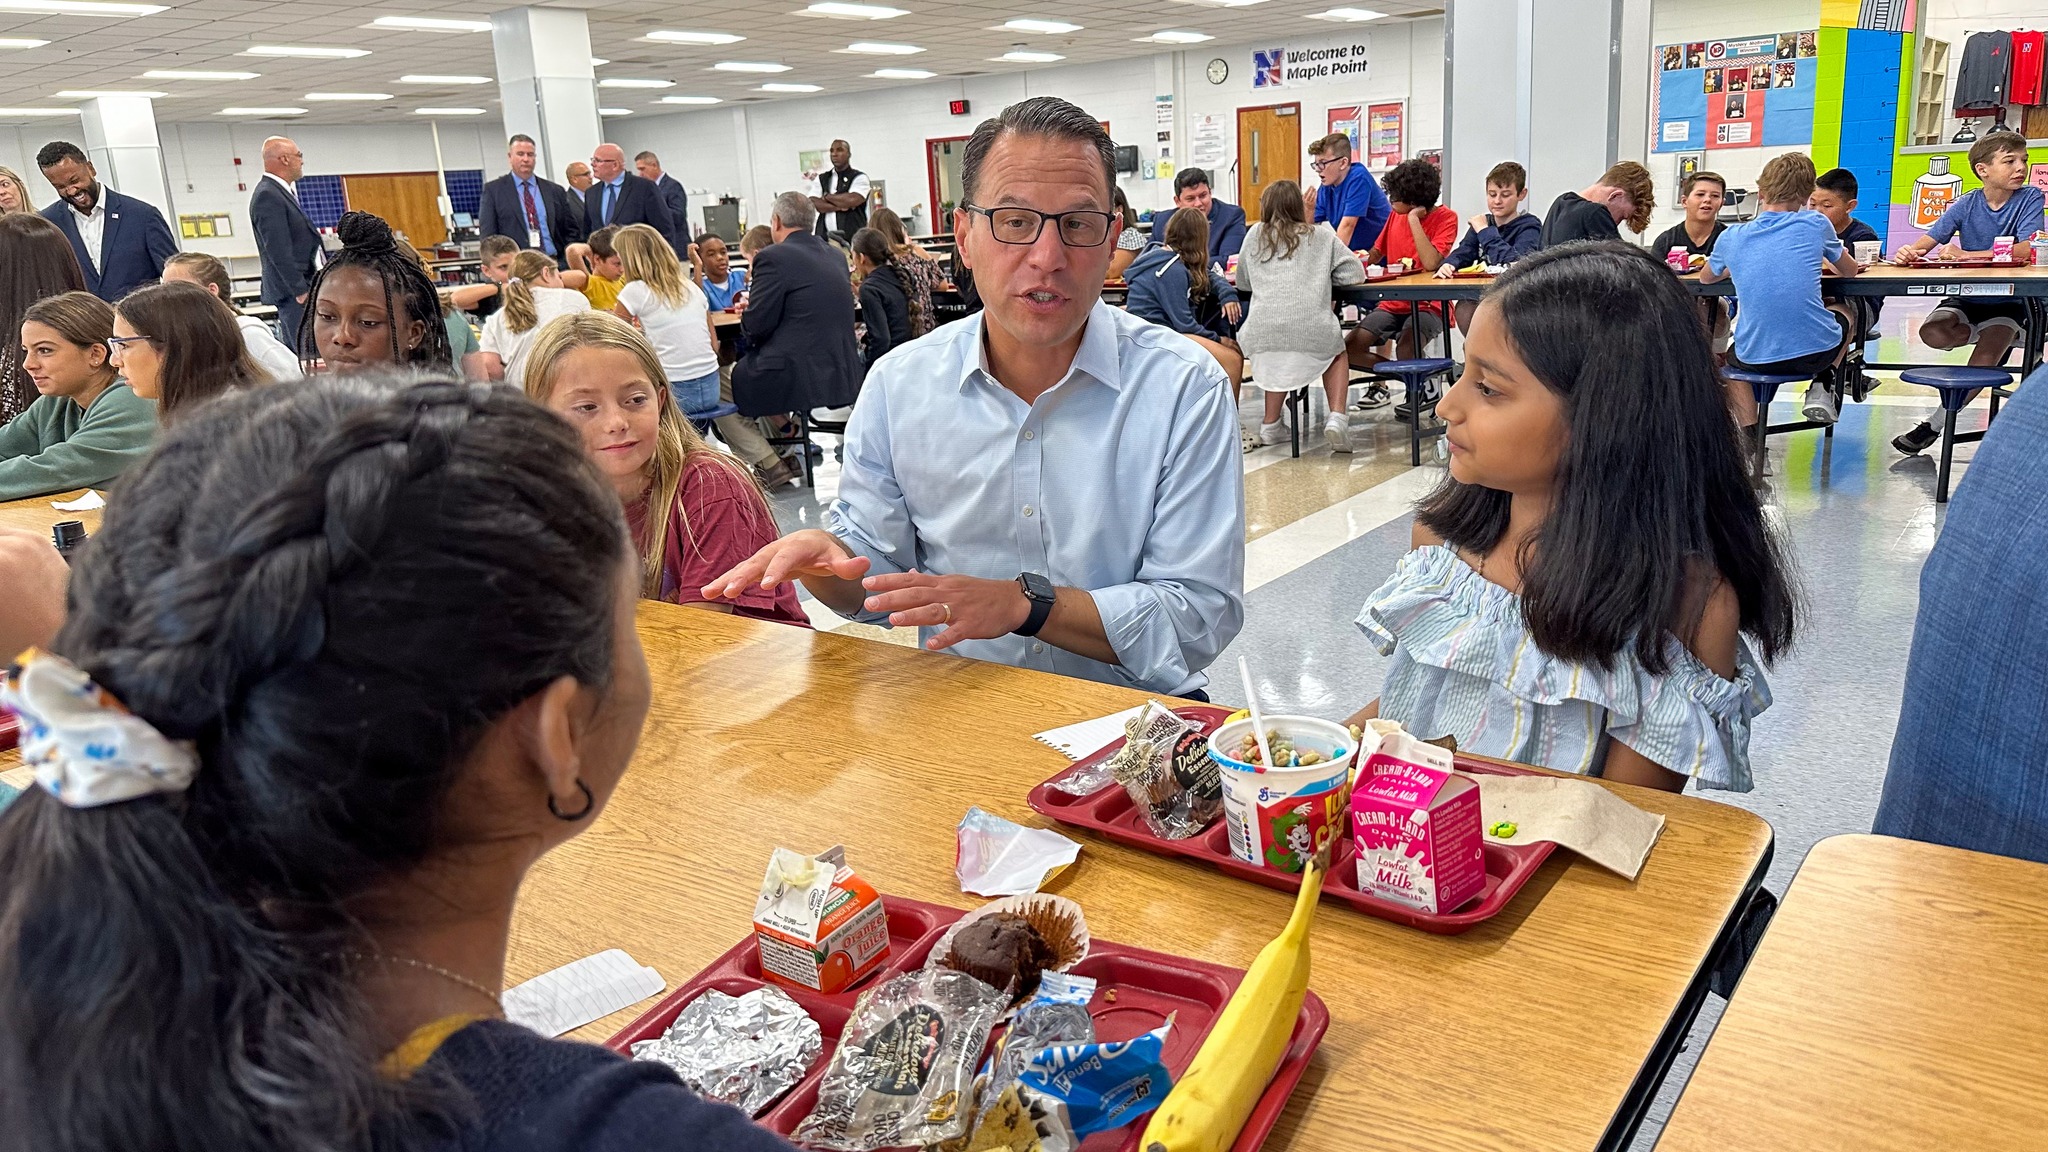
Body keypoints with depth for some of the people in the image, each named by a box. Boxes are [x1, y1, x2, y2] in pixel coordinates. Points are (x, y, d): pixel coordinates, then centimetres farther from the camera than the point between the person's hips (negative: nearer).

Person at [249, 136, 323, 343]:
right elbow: (279, 252, -19)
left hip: (302, 286, 10)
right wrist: (301, 290, -19)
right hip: (293, 292, -10)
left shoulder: (280, 192, 17)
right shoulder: (268, 196, -14)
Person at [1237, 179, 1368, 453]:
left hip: (1262, 333, 1)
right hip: (1312, 332, -1)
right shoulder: (1321, 236, 15)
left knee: (1278, 362, 35)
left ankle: (1271, 425, 30)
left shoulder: (1255, 234, 17)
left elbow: (1243, 282, 26)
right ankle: (1337, 417, 10)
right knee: (1336, 353, 30)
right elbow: (1356, 273, 14)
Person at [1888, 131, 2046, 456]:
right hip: (1968, 295, 3)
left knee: (1990, 348, -27)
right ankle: (2005, 340, 3)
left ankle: (1938, 423, -19)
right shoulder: (1966, 204, -2)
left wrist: (1964, 255, -30)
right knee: (1932, 333, -25)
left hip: (2010, 298, -3)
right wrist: (1909, 252, -36)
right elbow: (1928, 242, -10)